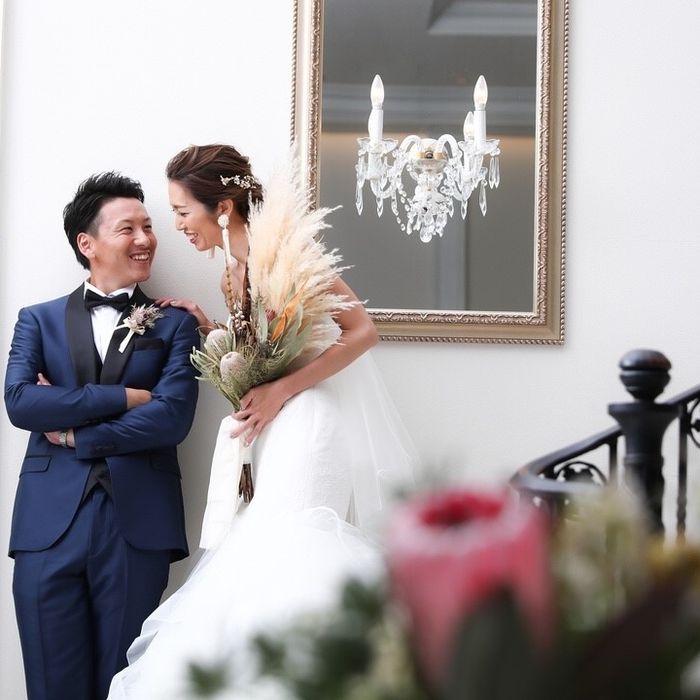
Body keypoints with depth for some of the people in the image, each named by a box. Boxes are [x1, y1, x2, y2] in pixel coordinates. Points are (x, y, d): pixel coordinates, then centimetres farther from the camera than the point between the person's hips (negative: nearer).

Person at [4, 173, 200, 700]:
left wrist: (73, 431, -6)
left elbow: (173, 416, -6)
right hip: (49, 524, 1)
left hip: (138, 525, -1)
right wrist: (123, 398, -9)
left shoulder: (175, 325, 9)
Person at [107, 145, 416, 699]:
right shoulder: (234, 274, 14)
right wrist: (208, 329, 6)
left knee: (283, 559, -13)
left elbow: (362, 331, -14)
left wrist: (280, 391, -19)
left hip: (312, 424, -8)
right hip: (279, 431, 8)